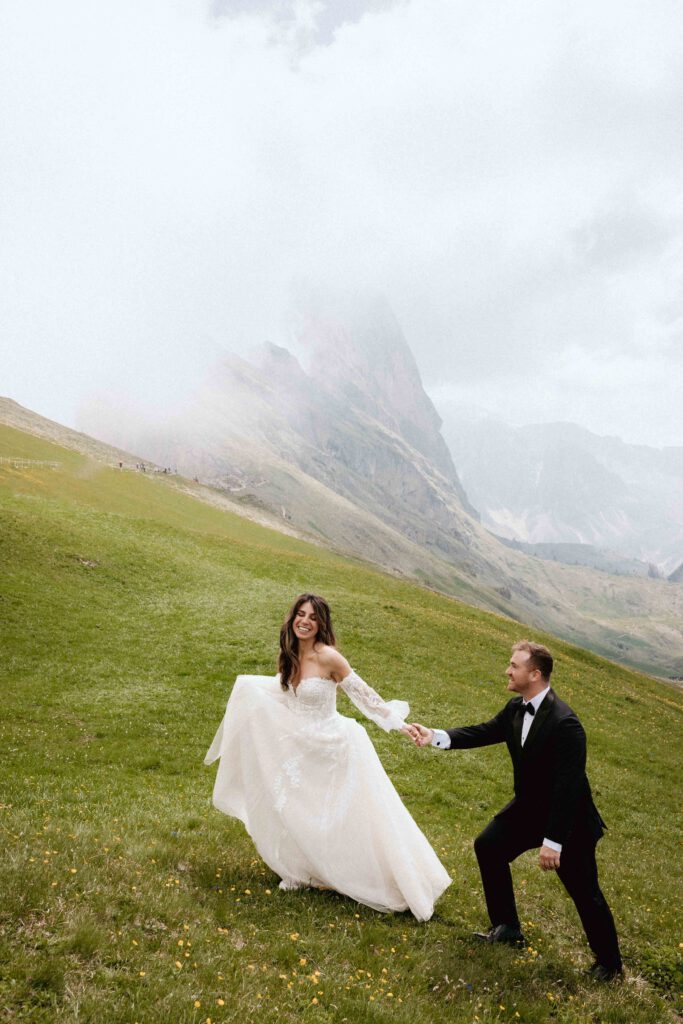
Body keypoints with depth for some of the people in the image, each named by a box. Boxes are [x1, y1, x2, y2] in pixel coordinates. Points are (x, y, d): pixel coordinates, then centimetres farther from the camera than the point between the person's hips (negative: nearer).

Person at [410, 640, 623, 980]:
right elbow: (484, 732, -1)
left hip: (568, 820, -8)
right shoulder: (516, 708, -8)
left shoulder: (565, 723, -33)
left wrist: (553, 841, -29)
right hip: (529, 806, 8)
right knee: (488, 847, 13)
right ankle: (507, 927, 31)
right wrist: (436, 736, -13)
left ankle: (609, 962, 31)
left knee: (585, 892, 6)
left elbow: (567, 787, -32)